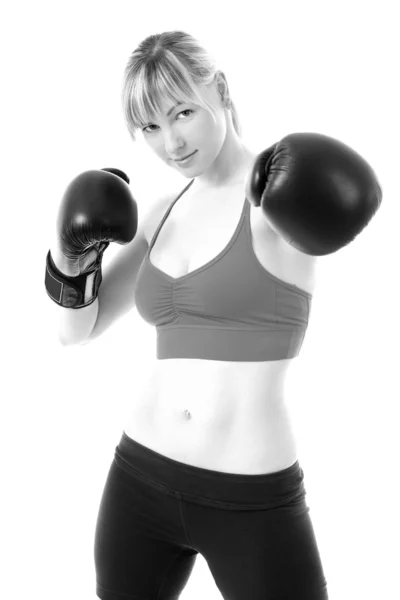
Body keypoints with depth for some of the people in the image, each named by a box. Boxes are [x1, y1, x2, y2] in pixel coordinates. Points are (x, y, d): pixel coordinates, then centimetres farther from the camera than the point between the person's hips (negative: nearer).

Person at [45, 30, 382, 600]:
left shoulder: (280, 189, -8)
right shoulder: (164, 212, 7)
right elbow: (77, 330, 9)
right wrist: (71, 260, -10)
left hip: (254, 503, -5)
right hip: (139, 479, 5)